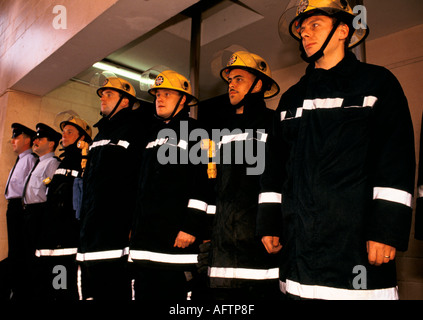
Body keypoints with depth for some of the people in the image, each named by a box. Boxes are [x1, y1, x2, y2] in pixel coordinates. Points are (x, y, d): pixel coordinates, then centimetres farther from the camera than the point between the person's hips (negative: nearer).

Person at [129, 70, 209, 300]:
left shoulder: (195, 133, -2)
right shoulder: (153, 135, 20)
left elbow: (203, 183, -11)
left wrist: (191, 227, -17)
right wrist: (134, 227, 19)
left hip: (176, 238, -7)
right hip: (143, 239, 7)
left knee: (171, 292, 0)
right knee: (143, 293, 12)